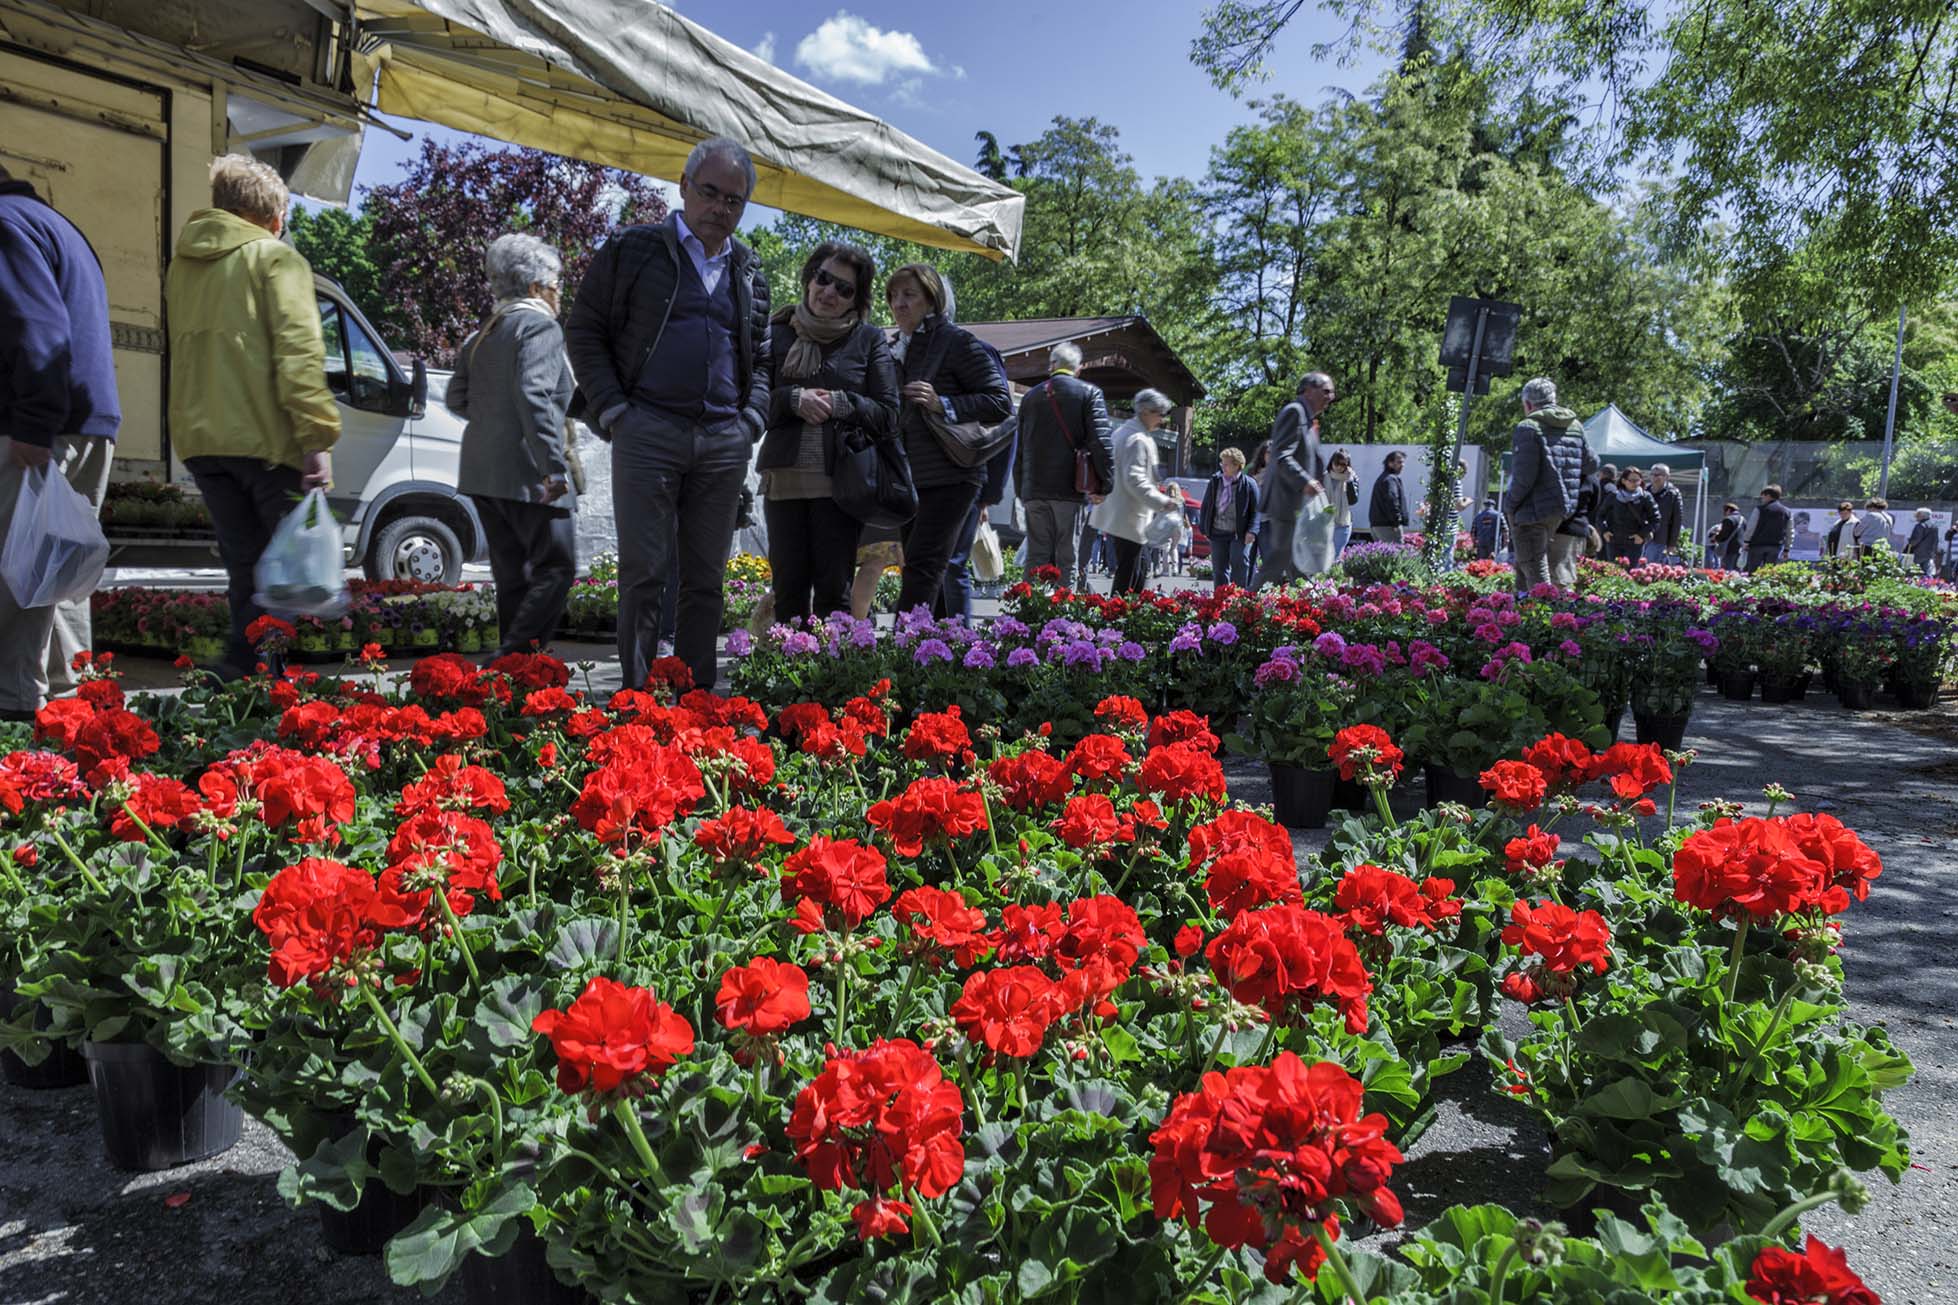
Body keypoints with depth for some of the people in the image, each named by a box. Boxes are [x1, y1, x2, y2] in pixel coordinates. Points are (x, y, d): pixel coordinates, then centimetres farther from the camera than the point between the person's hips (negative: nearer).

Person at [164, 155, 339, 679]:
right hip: (264, 438, -7)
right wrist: (318, 437, -20)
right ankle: (240, 667, -13)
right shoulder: (276, 258, -4)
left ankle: (247, 672, 10)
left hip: (199, 438, 7)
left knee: (246, 567, 13)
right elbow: (299, 352, -16)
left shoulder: (183, 264, 20)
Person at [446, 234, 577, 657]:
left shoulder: (483, 334, 17)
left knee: (512, 575, 12)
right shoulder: (541, 326, -8)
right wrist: (554, 466, -24)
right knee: (556, 569, -5)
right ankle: (513, 658, -13)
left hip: (482, 471, 9)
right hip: (526, 472, -9)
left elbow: (456, 398, 17)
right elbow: (533, 394, -21)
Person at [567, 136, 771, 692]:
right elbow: (584, 330, 4)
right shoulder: (634, 249, 3)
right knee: (644, 572, -4)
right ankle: (636, 699, 3)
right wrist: (613, 409, -5)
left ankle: (697, 697, 15)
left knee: (707, 578, 7)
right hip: (649, 432, -4)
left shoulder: (750, 271, 16)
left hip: (725, 442, 4)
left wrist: (752, 418, 8)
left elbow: (761, 355, 23)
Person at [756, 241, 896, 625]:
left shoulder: (869, 339, 8)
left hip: (840, 481, -2)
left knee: (834, 590, -3)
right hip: (784, 478, 2)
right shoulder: (778, 332, 13)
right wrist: (794, 400, -10)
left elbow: (888, 417, 3)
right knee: (789, 589, 3)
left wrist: (839, 402, -10)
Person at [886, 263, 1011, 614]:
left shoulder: (957, 341, -5)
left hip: (950, 476, -8)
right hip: (910, 478, 8)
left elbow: (1001, 402, -10)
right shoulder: (898, 349, 18)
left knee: (923, 565, -16)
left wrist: (943, 404, -20)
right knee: (923, 570, 10)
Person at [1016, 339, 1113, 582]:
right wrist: (1104, 482, -3)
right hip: (1070, 490, -3)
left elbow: (1020, 448, 15)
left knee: (1037, 557, 6)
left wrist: (1021, 490, 19)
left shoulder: (1030, 396, 13)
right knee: (1069, 561, -3)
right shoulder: (1089, 393, 1)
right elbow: (1100, 441, -9)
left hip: (1034, 490, 4)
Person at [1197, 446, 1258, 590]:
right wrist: (1203, 528, 9)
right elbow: (1205, 506, 13)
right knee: (1219, 569, 6)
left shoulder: (1249, 484, -5)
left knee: (1239, 565, -12)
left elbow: (1255, 510, -3)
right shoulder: (1215, 482, 6)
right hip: (1217, 533, 4)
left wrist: (1251, 530, -13)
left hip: (1239, 534, -4)